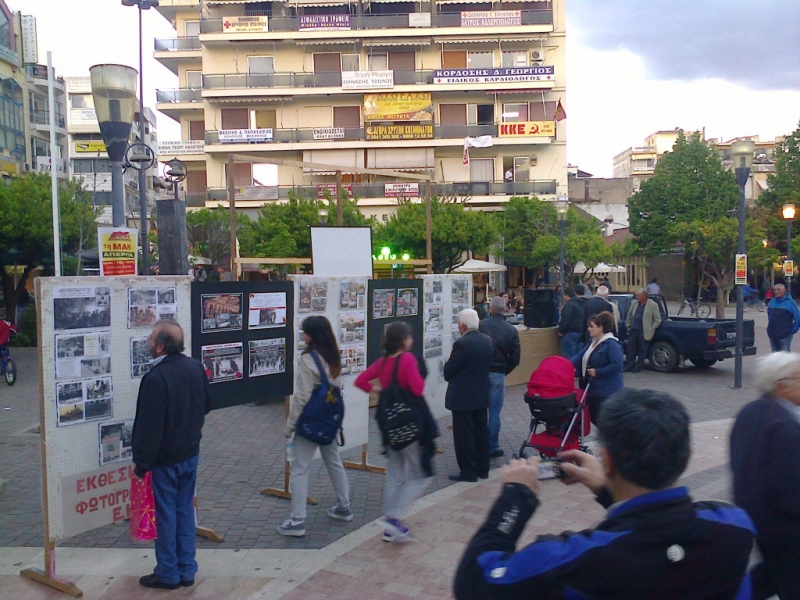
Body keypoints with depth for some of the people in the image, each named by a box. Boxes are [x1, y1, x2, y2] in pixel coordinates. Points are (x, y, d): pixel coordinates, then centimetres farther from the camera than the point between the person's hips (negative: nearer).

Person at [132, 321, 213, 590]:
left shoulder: (156, 378, -24)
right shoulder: (195, 367, -1)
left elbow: (149, 427, -21)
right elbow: (207, 404, 13)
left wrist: (141, 463, -13)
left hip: (166, 459, -7)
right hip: (191, 453, 7)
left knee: (166, 515, 6)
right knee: (185, 511, 16)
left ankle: (168, 574, 19)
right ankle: (186, 571, 24)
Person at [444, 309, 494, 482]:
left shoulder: (462, 344, -20)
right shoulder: (487, 340, 3)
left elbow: (448, 371, -15)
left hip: (462, 397, -8)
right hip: (482, 395, 8)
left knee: (464, 435, 2)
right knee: (481, 431, 15)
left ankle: (468, 472, 8)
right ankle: (482, 469, 24)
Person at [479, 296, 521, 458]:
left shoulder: (481, 325, -6)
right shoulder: (511, 330, -1)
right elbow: (515, 358, 0)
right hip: (498, 374, 0)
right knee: (494, 412, 6)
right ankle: (492, 448, 12)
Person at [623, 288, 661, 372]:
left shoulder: (653, 305, -4)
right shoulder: (634, 304, 10)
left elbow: (657, 319, -2)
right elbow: (629, 316, 18)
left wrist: (651, 329, -7)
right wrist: (628, 326, 12)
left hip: (644, 332, -4)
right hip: (633, 330, 4)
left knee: (642, 351, 3)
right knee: (631, 349, 5)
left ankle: (637, 367, 11)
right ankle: (628, 365, 12)